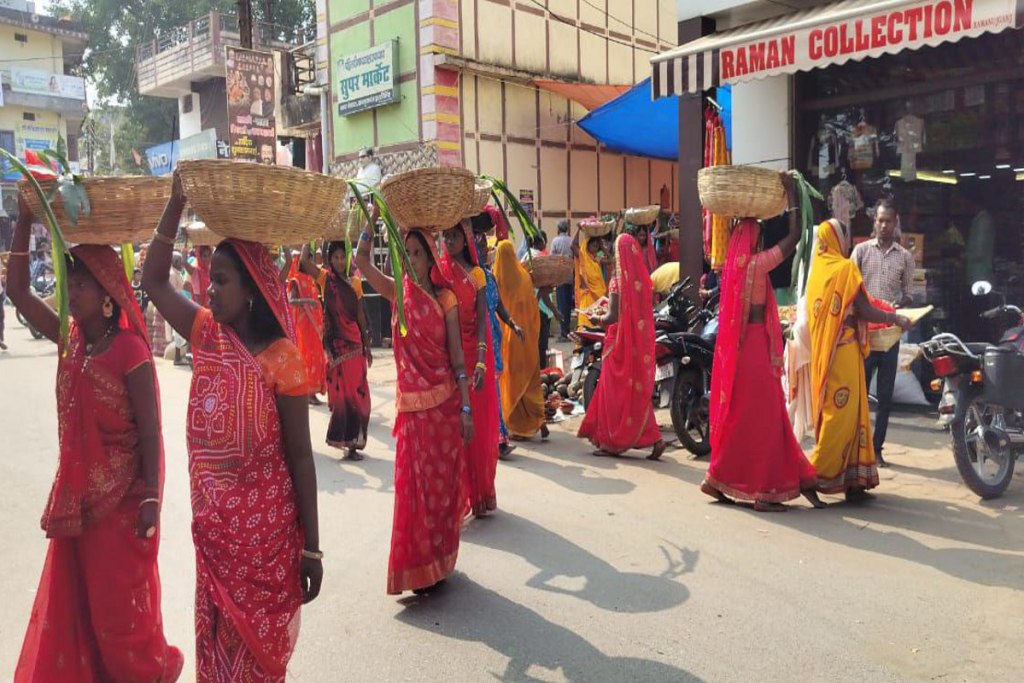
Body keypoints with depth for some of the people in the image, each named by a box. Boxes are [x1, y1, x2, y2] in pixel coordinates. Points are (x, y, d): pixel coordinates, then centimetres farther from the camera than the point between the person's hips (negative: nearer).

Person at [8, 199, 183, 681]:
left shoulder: (129, 349, -16)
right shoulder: (70, 341, 4)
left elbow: (150, 430, -17)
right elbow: (17, 290, 7)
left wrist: (151, 497, -22)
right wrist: (25, 222, -1)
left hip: (122, 495, -7)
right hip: (78, 492, 7)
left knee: (119, 598, 5)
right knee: (74, 596, 17)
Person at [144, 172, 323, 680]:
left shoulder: (280, 358, -16)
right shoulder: (207, 334, 0)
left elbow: (299, 454, -14)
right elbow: (154, 281, 1)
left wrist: (311, 546, -12)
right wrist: (177, 202, -8)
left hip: (264, 525, -5)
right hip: (212, 520, 5)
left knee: (259, 640, 12)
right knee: (217, 635, 19)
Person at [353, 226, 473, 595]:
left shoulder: (446, 299, -1)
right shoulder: (398, 292, 4)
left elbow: (457, 358, -3)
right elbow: (361, 259, -7)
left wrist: (466, 408, -6)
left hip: (445, 401, -1)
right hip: (412, 402, 1)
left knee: (443, 483, 8)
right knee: (414, 484, 5)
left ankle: (440, 560, 24)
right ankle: (418, 567, 19)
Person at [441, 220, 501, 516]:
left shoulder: (476, 274, 5)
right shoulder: (438, 271, 4)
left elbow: (482, 320, -4)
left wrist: (481, 361, -14)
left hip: (473, 354, 1)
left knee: (478, 425, 6)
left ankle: (479, 493, 21)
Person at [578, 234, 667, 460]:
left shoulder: (619, 281, -14)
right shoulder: (644, 279, 3)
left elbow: (613, 317, -18)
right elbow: (644, 311, 10)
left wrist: (597, 319, 2)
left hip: (621, 342, -6)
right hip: (641, 343, 6)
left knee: (615, 390, 4)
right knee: (638, 390, 13)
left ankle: (611, 442, 12)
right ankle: (654, 438, 6)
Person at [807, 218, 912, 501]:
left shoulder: (817, 269, 11)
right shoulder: (846, 268, -10)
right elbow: (863, 310, -13)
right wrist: (895, 318, 2)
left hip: (821, 351, 8)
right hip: (843, 350, -8)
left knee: (829, 412, 10)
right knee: (843, 413, -3)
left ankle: (848, 480, 19)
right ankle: (818, 474, -3)